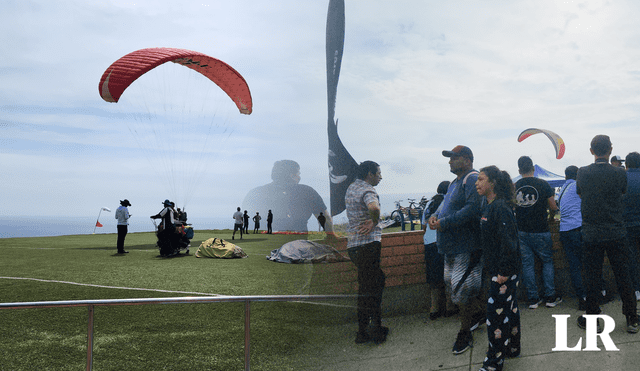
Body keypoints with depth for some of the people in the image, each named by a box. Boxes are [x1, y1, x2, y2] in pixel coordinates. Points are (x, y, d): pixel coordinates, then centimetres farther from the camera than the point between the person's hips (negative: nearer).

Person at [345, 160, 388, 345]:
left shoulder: (351, 188, 16)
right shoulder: (368, 191, -13)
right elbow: (374, 207, -36)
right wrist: (374, 222, -17)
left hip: (353, 245, 9)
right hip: (369, 244, -9)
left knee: (365, 289, 15)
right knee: (374, 289, -2)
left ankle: (362, 332, 18)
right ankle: (377, 331, 3)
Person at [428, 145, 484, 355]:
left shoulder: (472, 179, -15)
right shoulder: (455, 182, 17)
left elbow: (473, 208, -27)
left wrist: (443, 223, -24)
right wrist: (435, 216, 2)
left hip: (466, 247, -10)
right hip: (451, 246, 10)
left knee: (462, 290, -4)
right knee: (451, 285, 18)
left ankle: (465, 334, 10)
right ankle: (480, 313, 37)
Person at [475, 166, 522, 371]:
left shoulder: (501, 207, -20)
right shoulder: (488, 205, 10)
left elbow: (508, 242, -23)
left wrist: (503, 271, -22)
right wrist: (488, 267, 19)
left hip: (504, 271, -10)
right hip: (496, 270, 10)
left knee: (496, 312, -4)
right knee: (509, 309, 20)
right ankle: (512, 348, 34)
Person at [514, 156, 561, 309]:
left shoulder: (514, 187, -1)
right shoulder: (543, 184, -7)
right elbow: (553, 207, -2)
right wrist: (551, 213, 20)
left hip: (522, 232, 2)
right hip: (540, 231, -2)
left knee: (527, 264, 8)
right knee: (547, 262, 12)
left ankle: (533, 299, 10)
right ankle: (550, 297, 12)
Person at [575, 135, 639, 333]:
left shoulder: (582, 173, -6)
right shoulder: (619, 173, -9)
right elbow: (623, 192, 10)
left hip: (591, 234, 0)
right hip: (616, 233, 0)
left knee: (591, 276, 9)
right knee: (623, 276, 9)